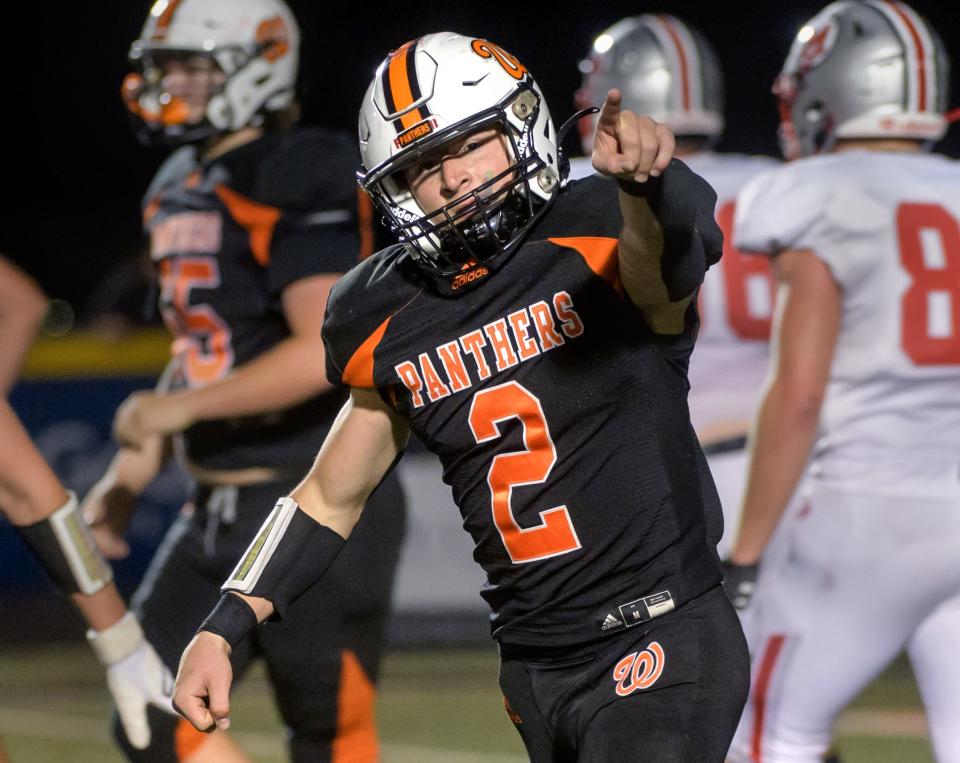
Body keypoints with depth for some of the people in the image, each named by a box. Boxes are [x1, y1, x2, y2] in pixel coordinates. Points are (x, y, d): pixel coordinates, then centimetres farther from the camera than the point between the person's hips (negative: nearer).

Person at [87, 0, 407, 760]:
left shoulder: (301, 185, -15)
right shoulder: (180, 191, 13)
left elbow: (327, 350, -24)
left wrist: (182, 408, -23)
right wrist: (131, 474, 16)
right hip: (219, 513, 9)